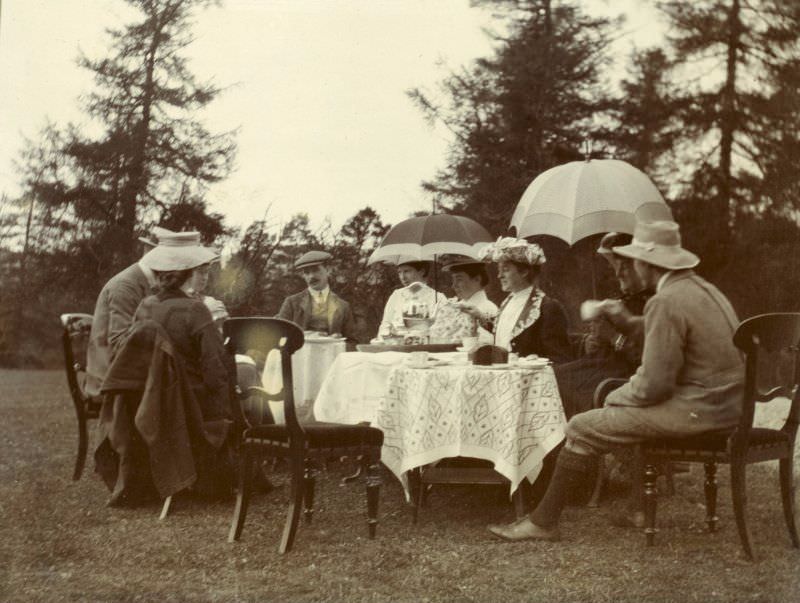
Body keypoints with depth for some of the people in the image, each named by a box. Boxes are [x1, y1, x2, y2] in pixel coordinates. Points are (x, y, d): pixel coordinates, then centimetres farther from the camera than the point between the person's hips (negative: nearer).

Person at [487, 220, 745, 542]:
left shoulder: (666, 302, -17)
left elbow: (652, 386, -20)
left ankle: (542, 522, 6)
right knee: (630, 409, 29)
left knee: (582, 429, -4)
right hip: (722, 403, 10)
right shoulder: (703, 289, 13)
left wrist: (615, 397, -1)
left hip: (694, 410, -10)